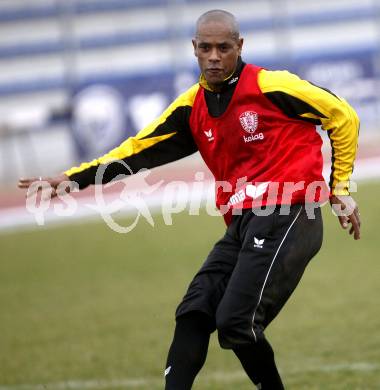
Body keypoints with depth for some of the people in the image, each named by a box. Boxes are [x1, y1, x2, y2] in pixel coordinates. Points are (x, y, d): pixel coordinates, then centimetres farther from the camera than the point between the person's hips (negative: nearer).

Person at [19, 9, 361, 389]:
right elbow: (140, 149, 14)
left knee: (235, 322, -17)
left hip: (286, 218, -7)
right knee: (194, 312, -3)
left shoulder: (270, 86, -7)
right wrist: (74, 179, 8)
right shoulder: (192, 107, 11)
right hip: (242, 226, 7)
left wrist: (340, 188, 4)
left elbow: (343, 116, 2)